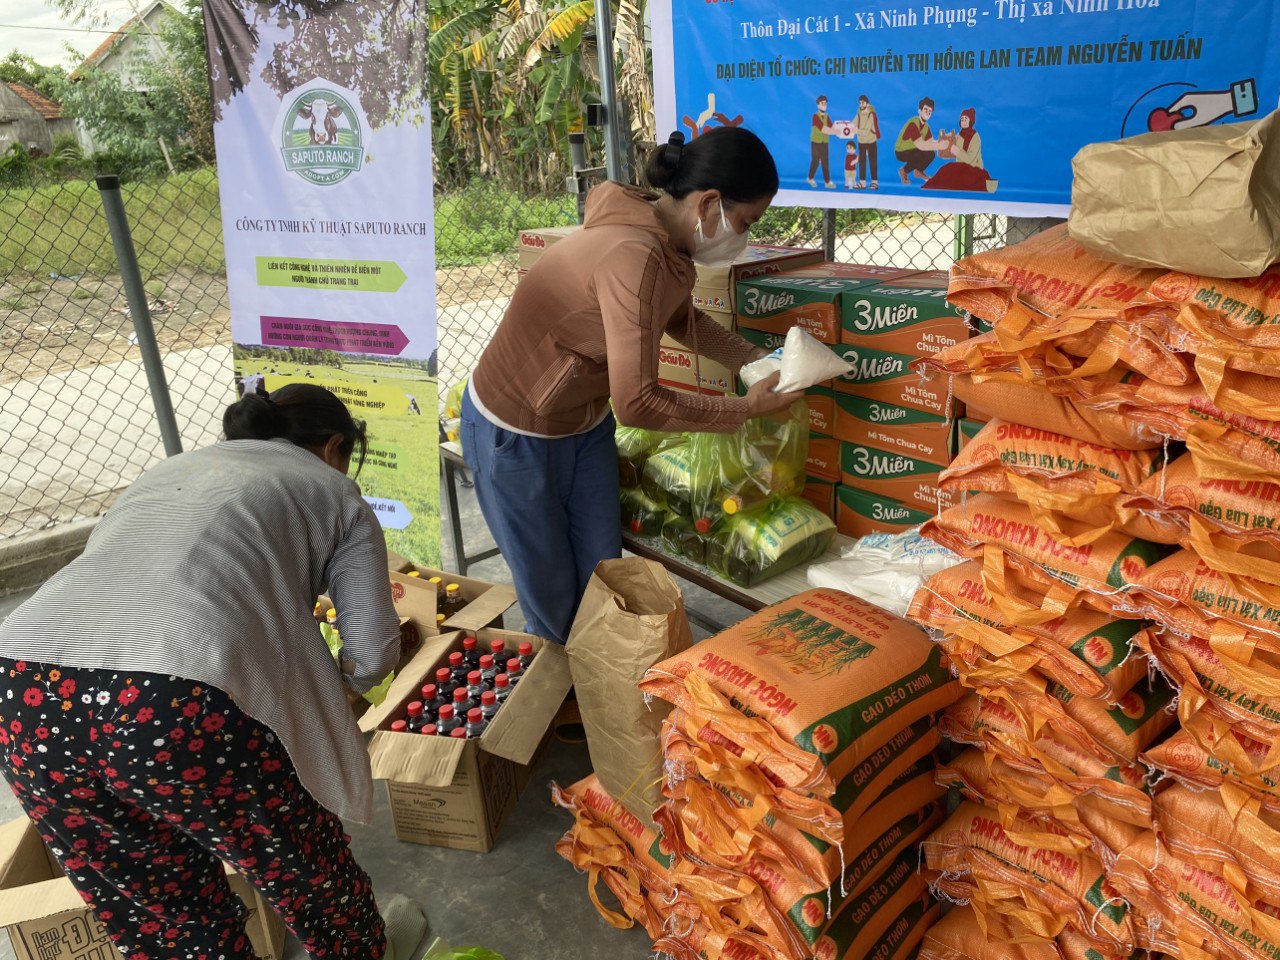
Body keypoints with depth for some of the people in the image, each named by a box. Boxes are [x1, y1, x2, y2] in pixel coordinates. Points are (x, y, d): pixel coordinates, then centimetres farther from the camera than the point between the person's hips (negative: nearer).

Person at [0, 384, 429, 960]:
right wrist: (336, 690, 32)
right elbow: (372, 653, 9)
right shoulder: (333, 492, 17)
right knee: (298, 863, 24)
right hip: (183, 708, -6)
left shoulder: (170, 469, 31)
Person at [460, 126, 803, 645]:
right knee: (553, 598, 7)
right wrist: (745, 408, -23)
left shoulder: (668, 242, -5)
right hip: (514, 434, -8)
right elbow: (637, 403, -34)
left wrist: (756, 359, 2)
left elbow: (682, 319, 16)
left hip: (585, 424, 8)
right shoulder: (635, 256, -33)